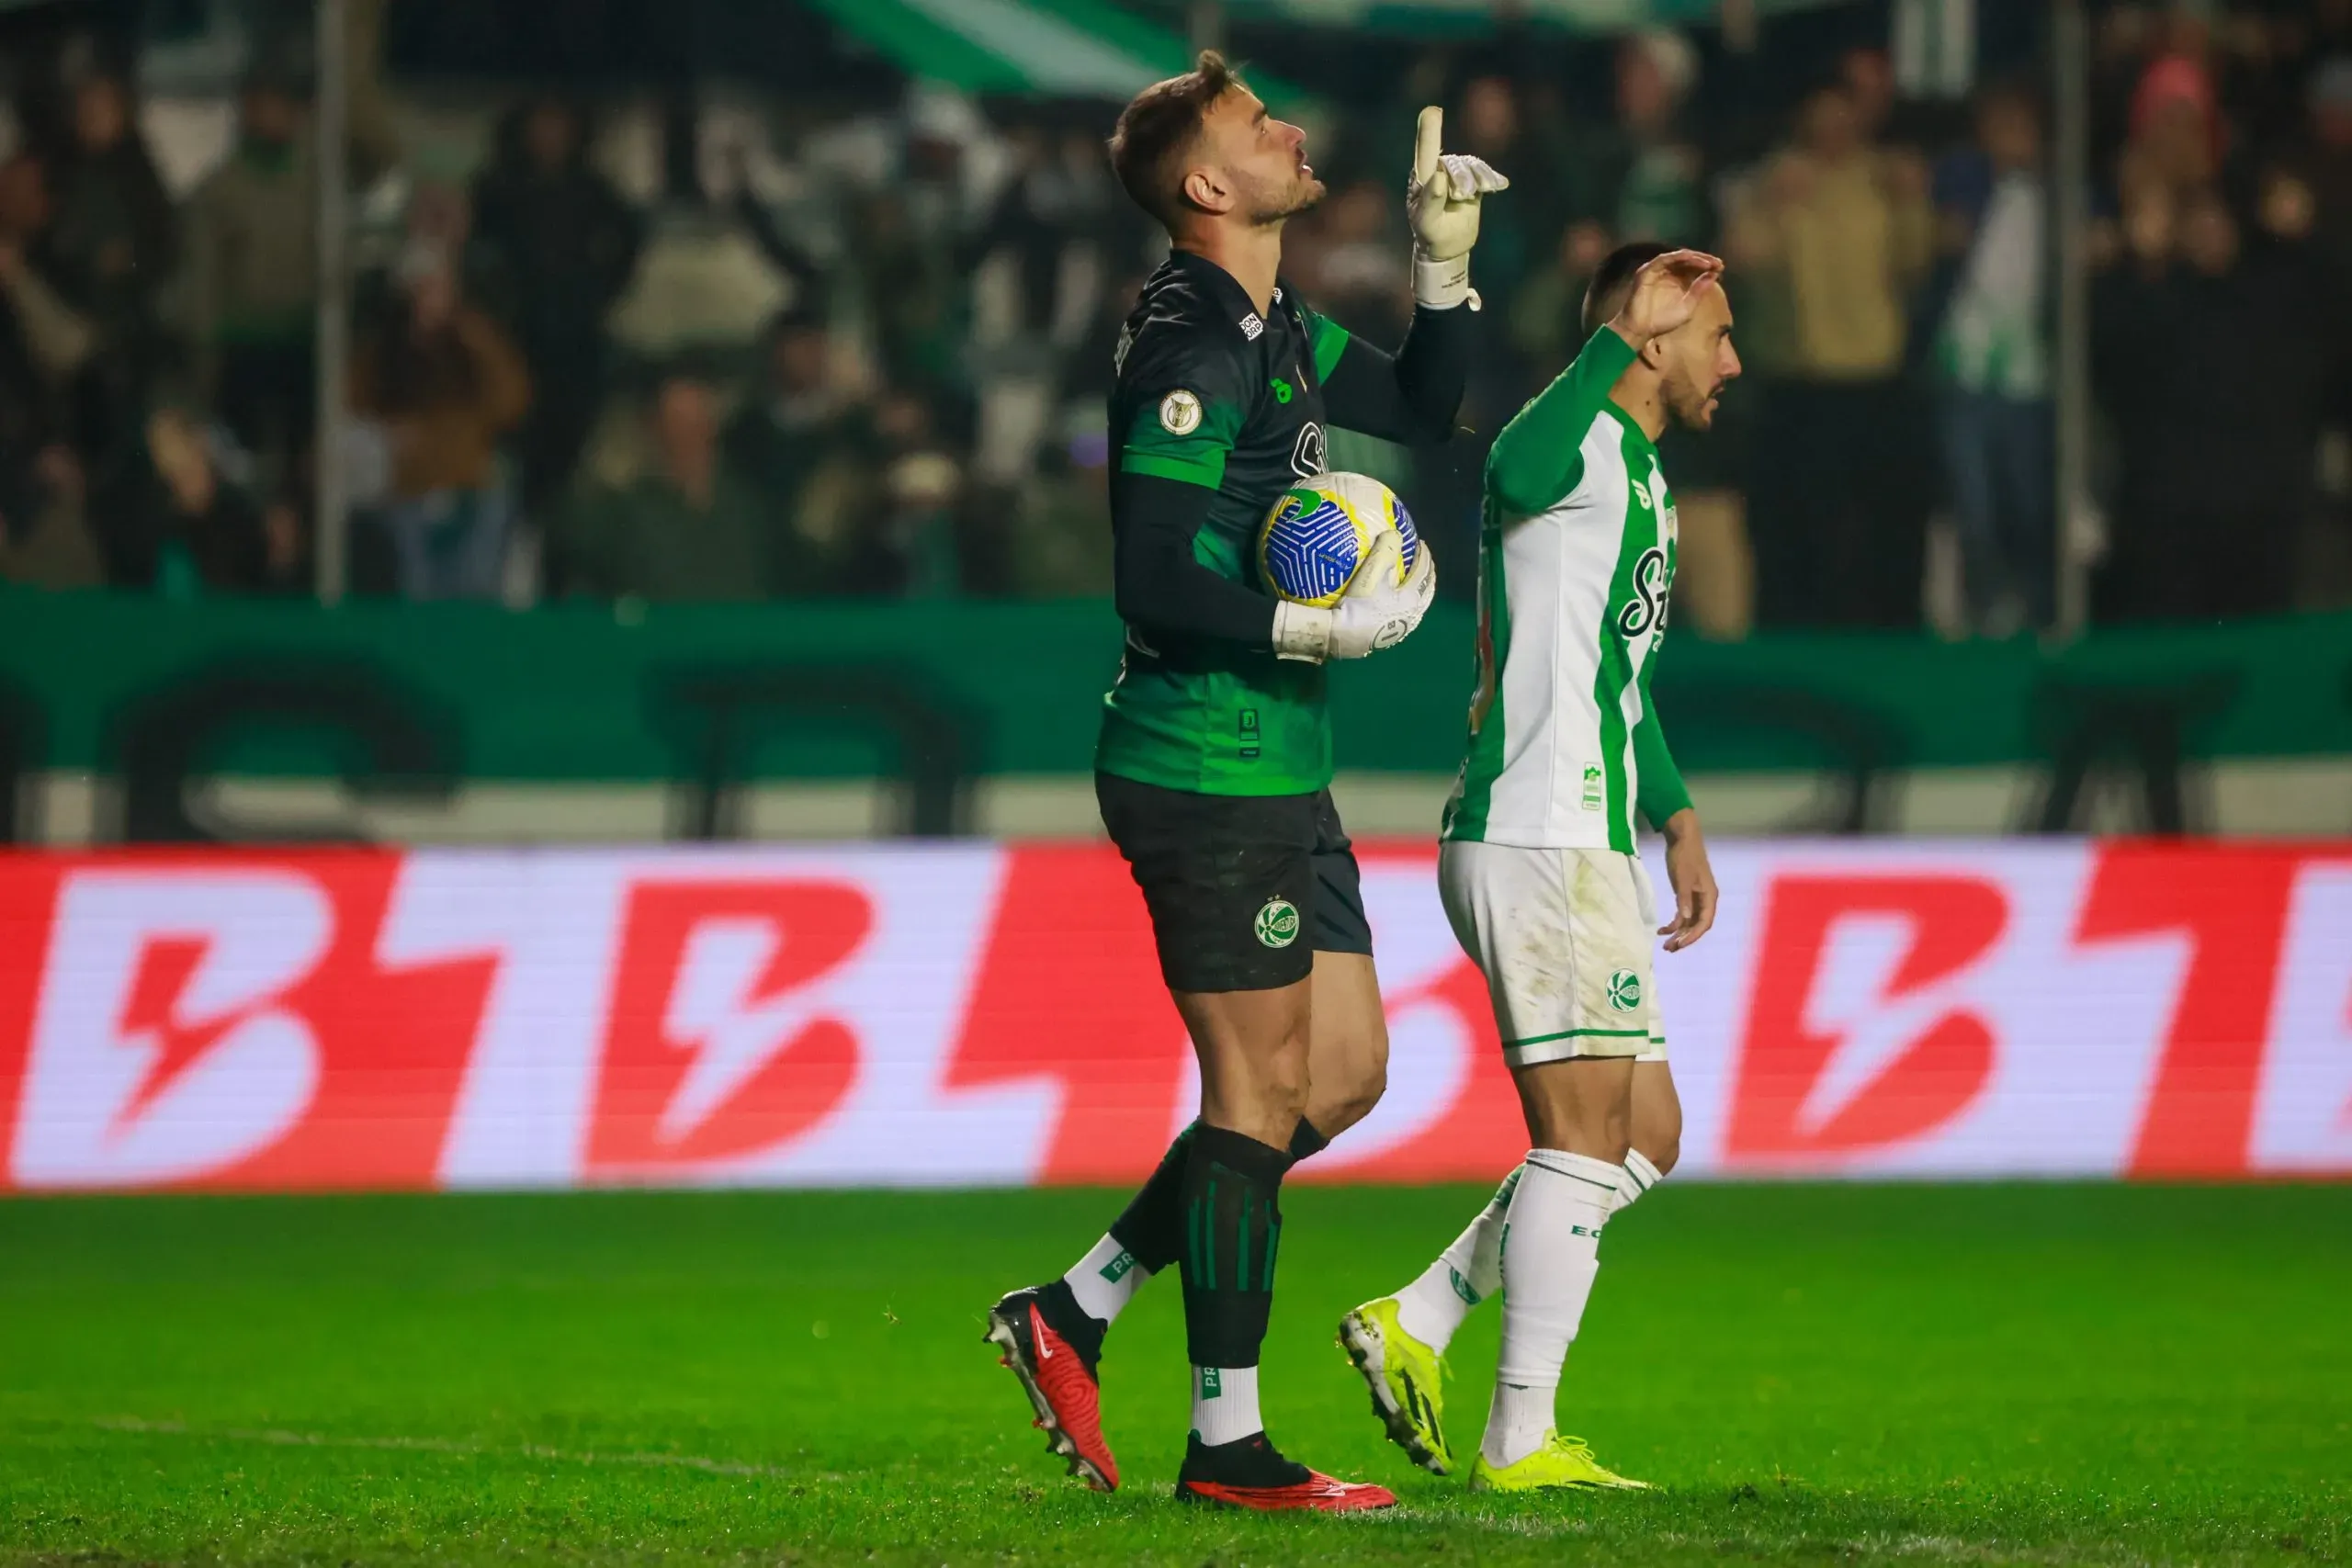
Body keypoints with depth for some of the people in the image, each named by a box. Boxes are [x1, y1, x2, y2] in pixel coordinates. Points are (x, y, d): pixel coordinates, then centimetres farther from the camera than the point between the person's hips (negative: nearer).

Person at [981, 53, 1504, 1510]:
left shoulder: (1280, 328, 12)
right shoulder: (1191, 349, -17)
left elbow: (1421, 405, 27)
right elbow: (1152, 582, -22)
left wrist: (1446, 261, 14)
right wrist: (1321, 629, -23)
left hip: (1278, 774, 10)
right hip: (1208, 774, -10)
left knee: (1344, 1074, 12)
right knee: (1264, 1087, -5)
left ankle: (1077, 1310, 18)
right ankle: (1226, 1443, 1)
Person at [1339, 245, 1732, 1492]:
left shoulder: (1643, 475, 22)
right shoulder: (1576, 442, -11)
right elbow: (1516, 472, -37)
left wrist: (1675, 815, 30)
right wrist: (1622, 336, -31)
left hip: (1585, 847, 10)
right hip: (1537, 840, -10)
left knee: (1645, 1134, 11)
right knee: (1583, 1138, -9)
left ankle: (1413, 1327, 13)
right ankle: (1519, 1443, -5)